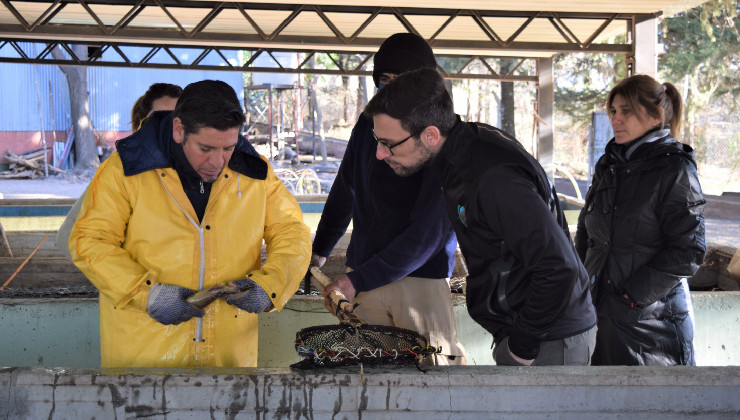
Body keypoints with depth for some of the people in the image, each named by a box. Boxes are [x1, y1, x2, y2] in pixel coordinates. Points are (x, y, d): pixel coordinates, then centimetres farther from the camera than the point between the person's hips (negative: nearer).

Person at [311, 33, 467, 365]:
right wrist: (319, 251, 25)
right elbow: (344, 192, 22)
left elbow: (428, 232, -17)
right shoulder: (370, 123, 8)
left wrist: (359, 280, -21)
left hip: (422, 278, -4)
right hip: (363, 274, 4)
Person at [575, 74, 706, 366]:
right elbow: (585, 230, 20)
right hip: (599, 308, 6)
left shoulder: (675, 169, -10)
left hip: (650, 317, -6)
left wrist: (634, 294, -17)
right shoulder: (608, 165, 11)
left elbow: (688, 252, -15)